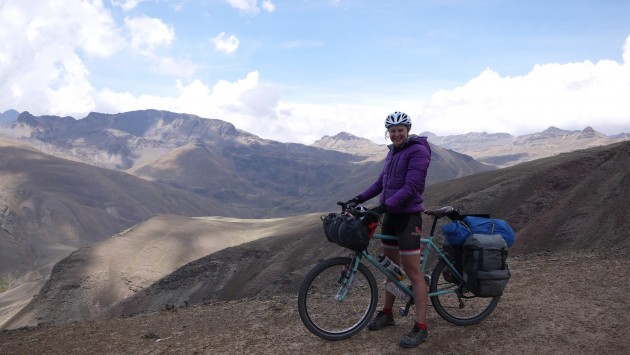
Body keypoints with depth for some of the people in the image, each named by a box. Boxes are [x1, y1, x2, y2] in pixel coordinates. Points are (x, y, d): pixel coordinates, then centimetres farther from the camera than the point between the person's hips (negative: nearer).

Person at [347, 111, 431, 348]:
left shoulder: (418, 150, -13)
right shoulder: (393, 152, 14)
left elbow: (411, 187, -22)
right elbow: (381, 182, 16)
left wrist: (383, 206, -29)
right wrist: (359, 198, 4)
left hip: (407, 216, -8)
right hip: (390, 215, 8)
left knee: (413, 272, -6)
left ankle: (421, 327, 2)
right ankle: (387, 313, 30)